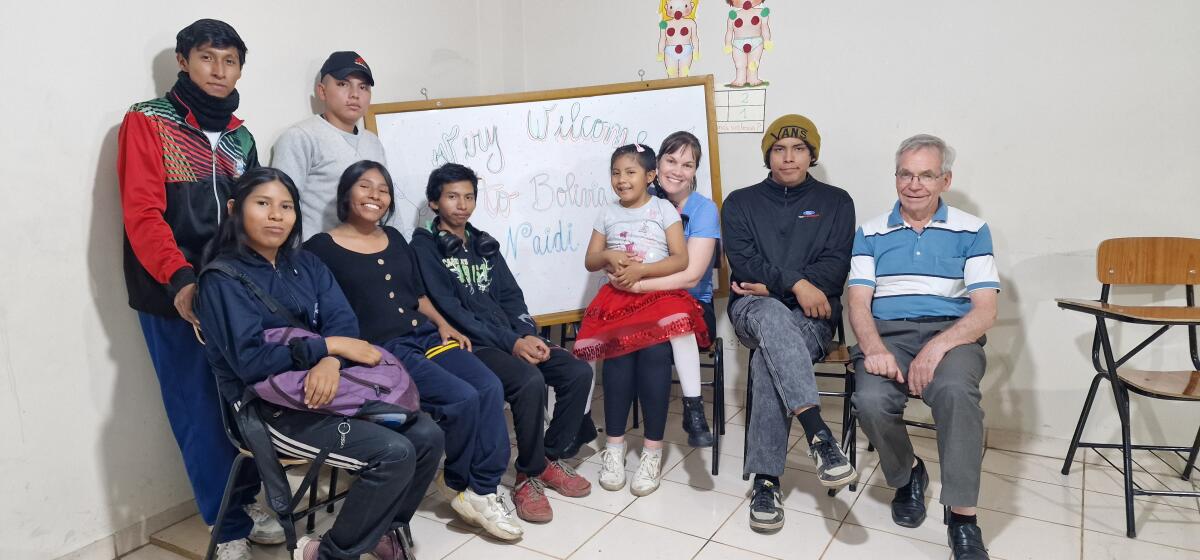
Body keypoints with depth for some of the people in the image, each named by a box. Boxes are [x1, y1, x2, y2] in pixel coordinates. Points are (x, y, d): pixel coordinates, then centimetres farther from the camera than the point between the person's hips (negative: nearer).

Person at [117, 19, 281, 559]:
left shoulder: (240, 137, 14)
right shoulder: (146, 122, -3)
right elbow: (142, 214, -13)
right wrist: (181, 279, -25)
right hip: (175, 296, -5)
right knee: (201, 412, 0)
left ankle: (245, 504, 23)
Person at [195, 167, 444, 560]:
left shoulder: (306, 264, 13)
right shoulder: (223, 278, -7)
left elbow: (344, 321, -1)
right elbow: (250, 360, -17)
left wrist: (330, 361, -23)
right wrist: (329, 346, -16)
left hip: (324, 388, 7)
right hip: (270, 406, -6)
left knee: (428, 436, -10)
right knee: (394, 454, -22)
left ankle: (383, 528, 14)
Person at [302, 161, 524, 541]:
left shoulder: (394, 238, 20)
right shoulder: (322, 248, 0)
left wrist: (442, 324, 6)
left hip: (426, 336, 6)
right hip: (381, 351, -6)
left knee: (491, 387, -18)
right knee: (463, 398, -23)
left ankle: (482, 489, -10)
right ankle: (464, 485, 3)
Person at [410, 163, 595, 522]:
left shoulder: (485, 244, 20)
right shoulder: (425, 246, -1)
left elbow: (511, 296, 13)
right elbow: (450, 310, -11)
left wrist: (529, 336, -8)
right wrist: (511, 343, -17)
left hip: (511, 339, 7)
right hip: (470, 344, -7)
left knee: (578, 372, -11)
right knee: (530, 381, -32)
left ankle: (553, 457, 6)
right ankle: (530, 476, -11)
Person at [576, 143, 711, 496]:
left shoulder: (664, 209, 6)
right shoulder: (608, 214, 16)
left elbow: (681, 260, -2)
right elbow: (590, 262, 16)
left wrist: (640, 271, -13)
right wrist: (609, 256, -6)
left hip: (659, 293, -2)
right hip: (618, 296, 2)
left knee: (655, 349, -30)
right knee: (619, 350, -27)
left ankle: (653, 450, -19)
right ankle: (614, 446, -17)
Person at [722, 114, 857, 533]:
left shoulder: (836, 202, 13)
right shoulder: (741, 202, 14)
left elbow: (835, 267, 1)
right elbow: (743, 262, -2)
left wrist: (772, 285, -10)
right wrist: (795, 283, -17)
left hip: (812, 313, 0)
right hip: (754, 309, 0)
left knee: (769, 359, -34)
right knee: (773, 317, -39)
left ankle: (766, 480, -32)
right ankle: (819, 436, -52)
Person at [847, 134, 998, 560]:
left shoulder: (972, 231, 9)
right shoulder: (871, 233, 13)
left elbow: (985, 311, 1)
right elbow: (859, 303, 4)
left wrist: (939, 346, -18)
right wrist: (875, 348, -18)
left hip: (952, 334, -1)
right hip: (887, 334, 2)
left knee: (955, 390, -36)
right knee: (871, 400, -30)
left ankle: (962, 517, -21)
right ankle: (907, 474, 4)